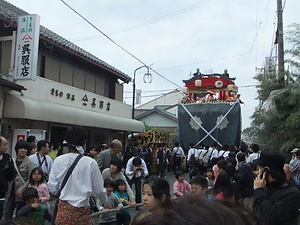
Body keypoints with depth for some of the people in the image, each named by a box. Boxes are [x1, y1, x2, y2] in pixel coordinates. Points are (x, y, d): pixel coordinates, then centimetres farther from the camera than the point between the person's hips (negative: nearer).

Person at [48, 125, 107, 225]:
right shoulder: (90, 163, -12)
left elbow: (52, 189, -1)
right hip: (82, 212, -1)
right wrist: (105, 200, 17)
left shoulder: (58, 160, -6)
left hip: (63, 209, 2)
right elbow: (99, 190, -4)